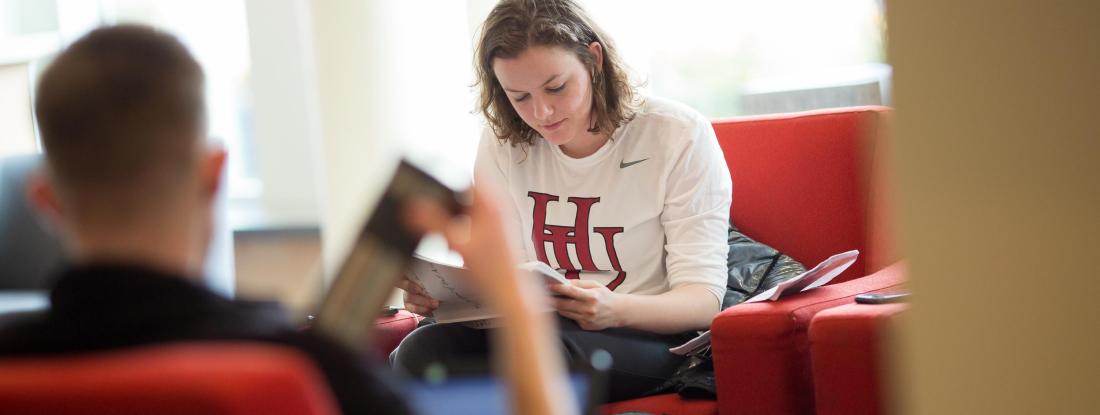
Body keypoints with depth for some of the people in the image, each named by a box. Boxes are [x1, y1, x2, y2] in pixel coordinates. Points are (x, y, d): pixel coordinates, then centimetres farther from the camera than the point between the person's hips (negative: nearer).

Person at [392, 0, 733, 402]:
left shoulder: (680, 136, -7)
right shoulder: (503, 144, 6)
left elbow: (703, 297, -11)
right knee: (421, 351, -30)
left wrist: (617, 309, -33)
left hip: (648, 335, -3)